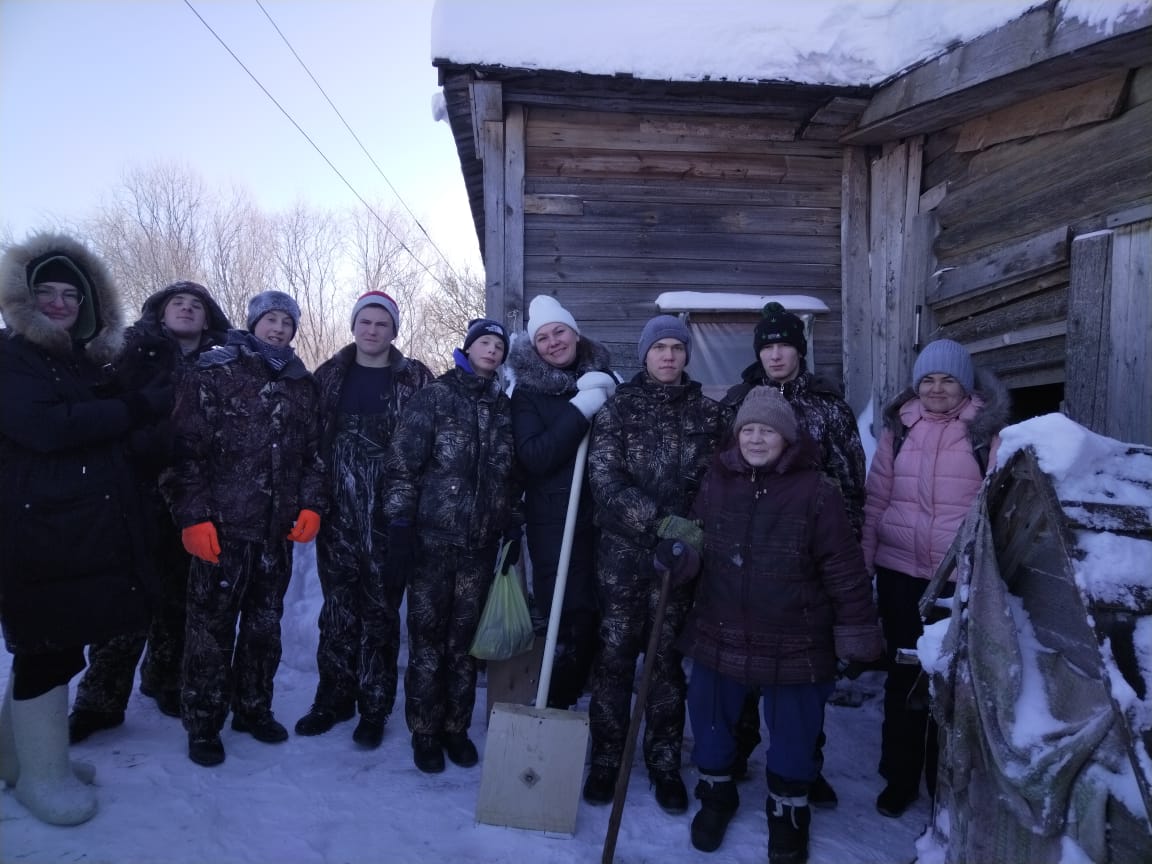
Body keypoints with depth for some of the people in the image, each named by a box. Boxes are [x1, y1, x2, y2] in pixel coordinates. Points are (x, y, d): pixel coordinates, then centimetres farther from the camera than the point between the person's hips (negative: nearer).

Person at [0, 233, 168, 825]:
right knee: (51, 648, -1)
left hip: (90, 527, 7)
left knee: (48, 647, 15)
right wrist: (138, 408, -18)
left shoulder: (88, 362, 17)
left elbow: (114, 436, 14)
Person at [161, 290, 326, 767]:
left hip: (278, 531, 4)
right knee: (212, 626, 4)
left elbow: (313, 454, 13)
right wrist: (193, 516, -14)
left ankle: (253, 708, 31)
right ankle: (203, 723, 20)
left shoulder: (303, 386, 10)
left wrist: (311, 505, 0)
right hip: (221, 528, -4)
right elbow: (184, 450, -8)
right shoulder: (214, 374, -4)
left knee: (265, 624, 14)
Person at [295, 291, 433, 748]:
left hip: (388, 516, -2)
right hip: (337, 513, 2)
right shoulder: (329, 375, 9)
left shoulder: (415, 379, 1)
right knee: (338, 607, 11)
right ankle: (334, 697, 27)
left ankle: (374, 707, 20)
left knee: (380, 610, 6)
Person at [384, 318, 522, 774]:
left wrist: (513, 531, 13)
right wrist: (400, 523, -10)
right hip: (432, 539, -3)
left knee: (464, 641, 10)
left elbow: (512, 477, 15)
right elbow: (402, 463, -5)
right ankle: (425, 732, 20)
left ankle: (456, 727, 25)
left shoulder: (504, 407, 11)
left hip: (481, 544, 3)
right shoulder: (434, 397, -1)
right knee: (427, 639, 5)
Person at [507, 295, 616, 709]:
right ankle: (556, 708, 8)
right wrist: (580, 409, -18)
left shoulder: (605, 379, 10)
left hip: (603, 517, 4)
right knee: (567, 620, -8)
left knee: (599, 616, 6)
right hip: (554, 522, -3)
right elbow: (533, 456, -13)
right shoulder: (527, 392, 0)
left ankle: (575, 692, 26)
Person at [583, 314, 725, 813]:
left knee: (669, 658, 10)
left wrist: (698, 537, -10)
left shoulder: (707, 412, 6)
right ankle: (606, 759, 22)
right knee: (615, 657, 6)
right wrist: (664, 522, -19)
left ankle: (665, 764, 25)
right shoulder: (617, 408, 0)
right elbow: (606, 483, -10)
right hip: (622, 553, -1)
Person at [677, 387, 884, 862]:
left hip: (794, 645, -3)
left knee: (793, 735, 15)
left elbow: (845, 570, -9)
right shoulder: (716, 481, -2)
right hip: (719, 636, 3)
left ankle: (788, 810, 41)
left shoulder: (816, 491, -13)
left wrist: (858, 636, -8)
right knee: (710, 723, 19)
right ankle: (716, 793, 46)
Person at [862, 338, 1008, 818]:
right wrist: (862, 561, 1)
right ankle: (899, 778, 30)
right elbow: (876, 499, 4)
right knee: (904, 673, 13)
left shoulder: (989, 430, -4)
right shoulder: (898, 427, 4)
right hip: (899, 572, 2)